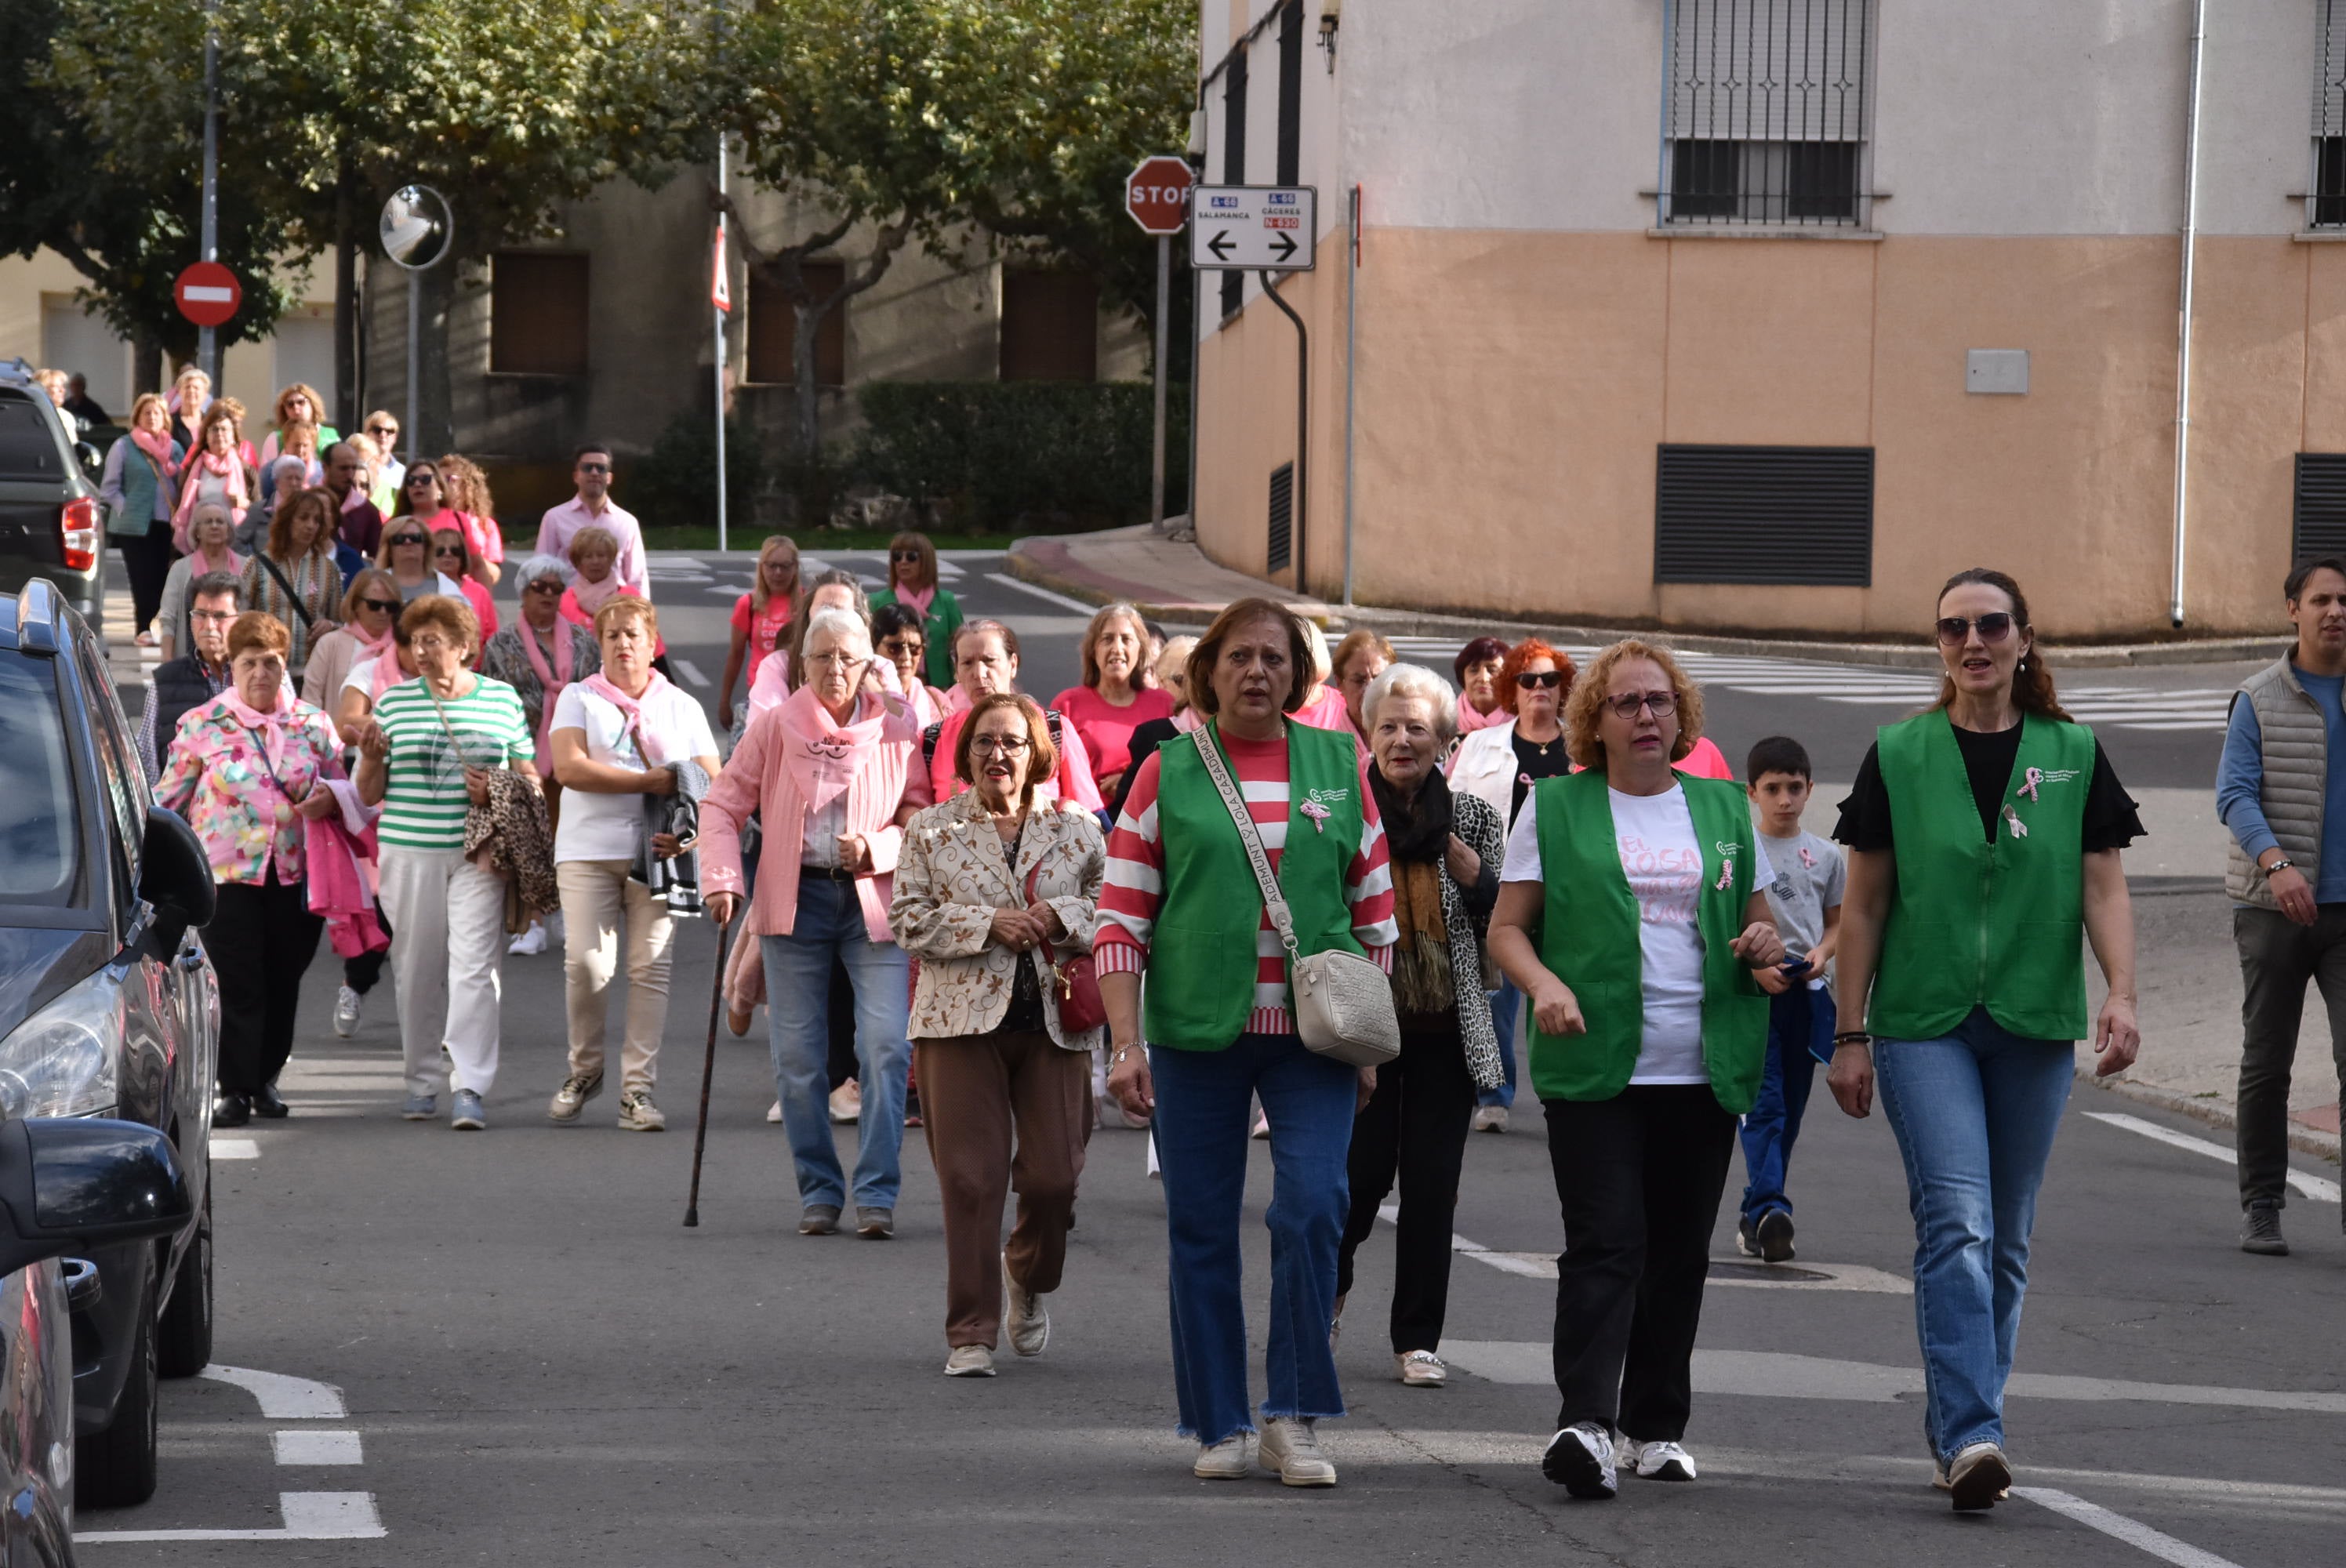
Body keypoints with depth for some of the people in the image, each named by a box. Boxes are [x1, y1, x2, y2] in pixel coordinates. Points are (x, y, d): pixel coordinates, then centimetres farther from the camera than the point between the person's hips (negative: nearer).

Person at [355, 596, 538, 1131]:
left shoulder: (503, 700, 7)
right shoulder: (393, 702, 8)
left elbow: (529, 780, 11)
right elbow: (370, 794, 11)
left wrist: (498, 791, -10)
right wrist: (371, 757, -9)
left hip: (478, 855, -2)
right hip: (409, 851, 2)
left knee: (473, 967, -11)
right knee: (417, 971, 6)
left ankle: (469, 1088, -14)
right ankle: (423, 1082, 18)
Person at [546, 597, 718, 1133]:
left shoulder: (682, 707, 17)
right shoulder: (579, 698, 10)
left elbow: (711, 783, 11)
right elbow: (569, 767, -6)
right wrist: (650, 781, -9)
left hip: (658, 850, 1)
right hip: (589, 849, -1)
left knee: (651, 966, -6)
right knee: (586, 962, -12)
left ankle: (638, 1088, -3)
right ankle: (584, 1069, 10)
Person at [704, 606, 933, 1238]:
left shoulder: (897, 732, 3)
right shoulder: (775, 727, 4)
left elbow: (922, 817, 7)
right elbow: (723, 805, 7)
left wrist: (876, 848, -12)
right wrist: (722, 878, -7)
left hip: (873, 901, -1)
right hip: (795, 899, 1)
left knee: (886, 1046, -12)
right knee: (797, 1055, 2)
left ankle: (877, 1192, -8)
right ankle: (818, 1190, 14)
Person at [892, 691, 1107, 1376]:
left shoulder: (1076, 833, 9)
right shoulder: (931, 831, 6)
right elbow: (908, 920, 0)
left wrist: (1059, 917, -9)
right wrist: (988, 924, -12)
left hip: (1053, 1022, 1)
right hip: (961, 1022, -1)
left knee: (1053, 1177, -1)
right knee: (970, 1180, -5)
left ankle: (1028, 1280, 31)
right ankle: (970, 1333, 1)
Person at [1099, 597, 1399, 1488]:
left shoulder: (1340, 766, 8)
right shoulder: (1169, 772, 3)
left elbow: (1375, 913, 13)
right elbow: (1122, 919, 2)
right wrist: (1125, 1042, -6)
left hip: (1313, 1034, 0)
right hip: (1196, 1032, 0)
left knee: (1312, 1206, -13)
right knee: (1202, 1229, 3)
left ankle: (1294, 1418, -4)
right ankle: (1218, 1426, 13)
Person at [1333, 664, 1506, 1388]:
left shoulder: (1473, 819, 6)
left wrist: (1463, 862, -8)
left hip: (1446, 1029, 2)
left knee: (1433, 1184, 0)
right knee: (1362, 1170, -2)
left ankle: (1418, 1338, 10)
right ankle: (1330, 1283, 29)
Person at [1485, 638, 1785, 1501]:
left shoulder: (1723, 809, 15)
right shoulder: (1555, 807, 5)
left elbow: (1758, 922, 22)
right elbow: (1507, 926, 4)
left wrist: (1765, 942, -1)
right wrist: (1543, 983, -16)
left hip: (1703, 1071, 4)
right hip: (1594, 1066, -4)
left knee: (1679, 1253, 7)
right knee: (1605, 1243, -15)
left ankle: (1655, 1424, 18)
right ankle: (1584, 1424, -23)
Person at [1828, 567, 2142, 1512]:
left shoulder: (2074, 756, 6)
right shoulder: (1899, 756, 3)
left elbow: (2104, 888, 3)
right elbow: (1864, 904, 5)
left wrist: (2122, 994, -13)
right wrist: (1849, 1034, 2)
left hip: (2034, 1026, 2)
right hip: (1923, 1024, -2)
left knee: (2006, 1241, 8)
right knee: (1957, 1223, -16)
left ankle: (1958, 1427, 20)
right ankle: (1971, 1436, -23)